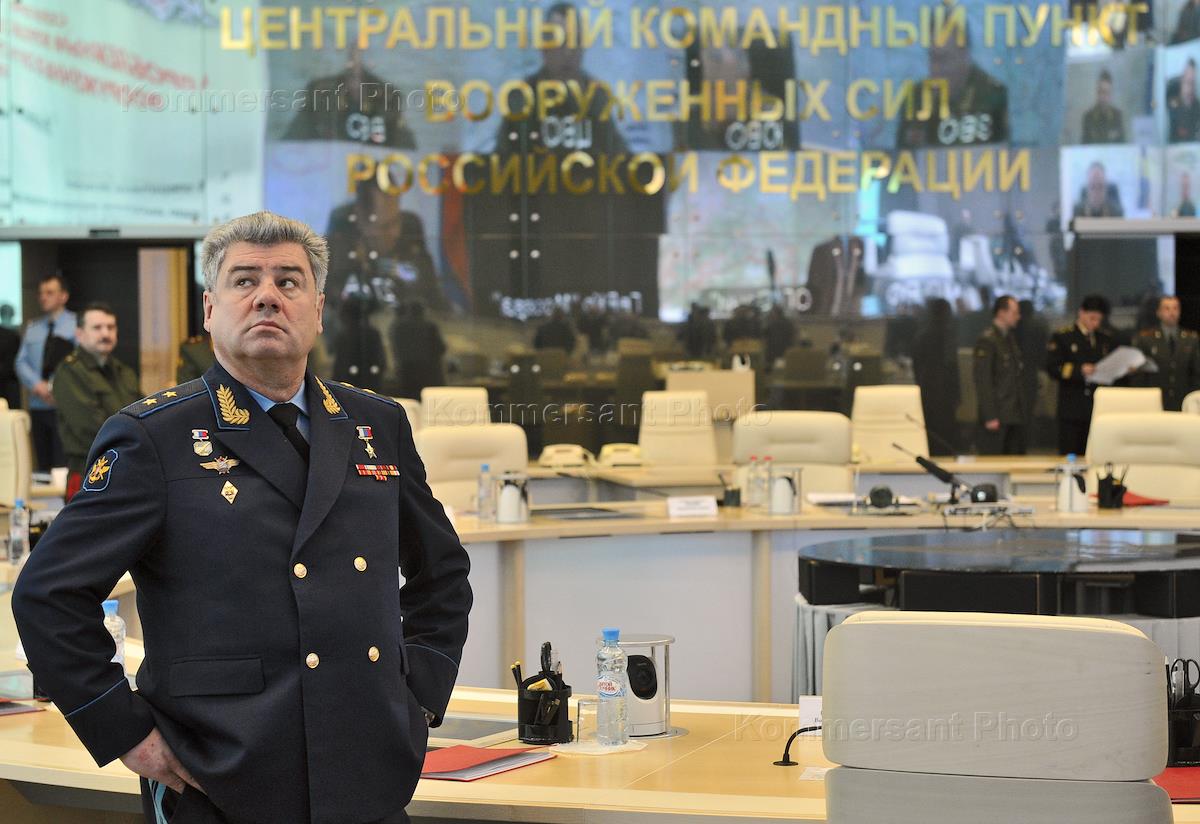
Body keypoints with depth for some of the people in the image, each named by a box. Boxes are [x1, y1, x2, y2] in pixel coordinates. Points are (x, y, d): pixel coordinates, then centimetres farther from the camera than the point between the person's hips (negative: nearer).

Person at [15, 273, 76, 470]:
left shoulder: (77, 324, 2)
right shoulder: (33, 328, 18)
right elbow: (21, 362, 11)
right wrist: (37, 384, -8)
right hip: (38, 406, 5)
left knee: (63, 466, -14)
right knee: (44, 464, 7)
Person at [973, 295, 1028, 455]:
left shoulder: (1011, 338, 16)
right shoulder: (987, 341, -10)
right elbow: (983, 381, -14)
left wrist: (1024, 411, 14)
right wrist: (990, 416, -18)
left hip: (1016, 415, 8)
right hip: (997, 416, -8)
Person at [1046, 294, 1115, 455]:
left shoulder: (1105, 339, 17)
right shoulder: (1062, 337, 2)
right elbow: (1052, 369, -8)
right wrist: (1080, 370, -20)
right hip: (1072, 410, -4)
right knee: (1070, 458, -4)